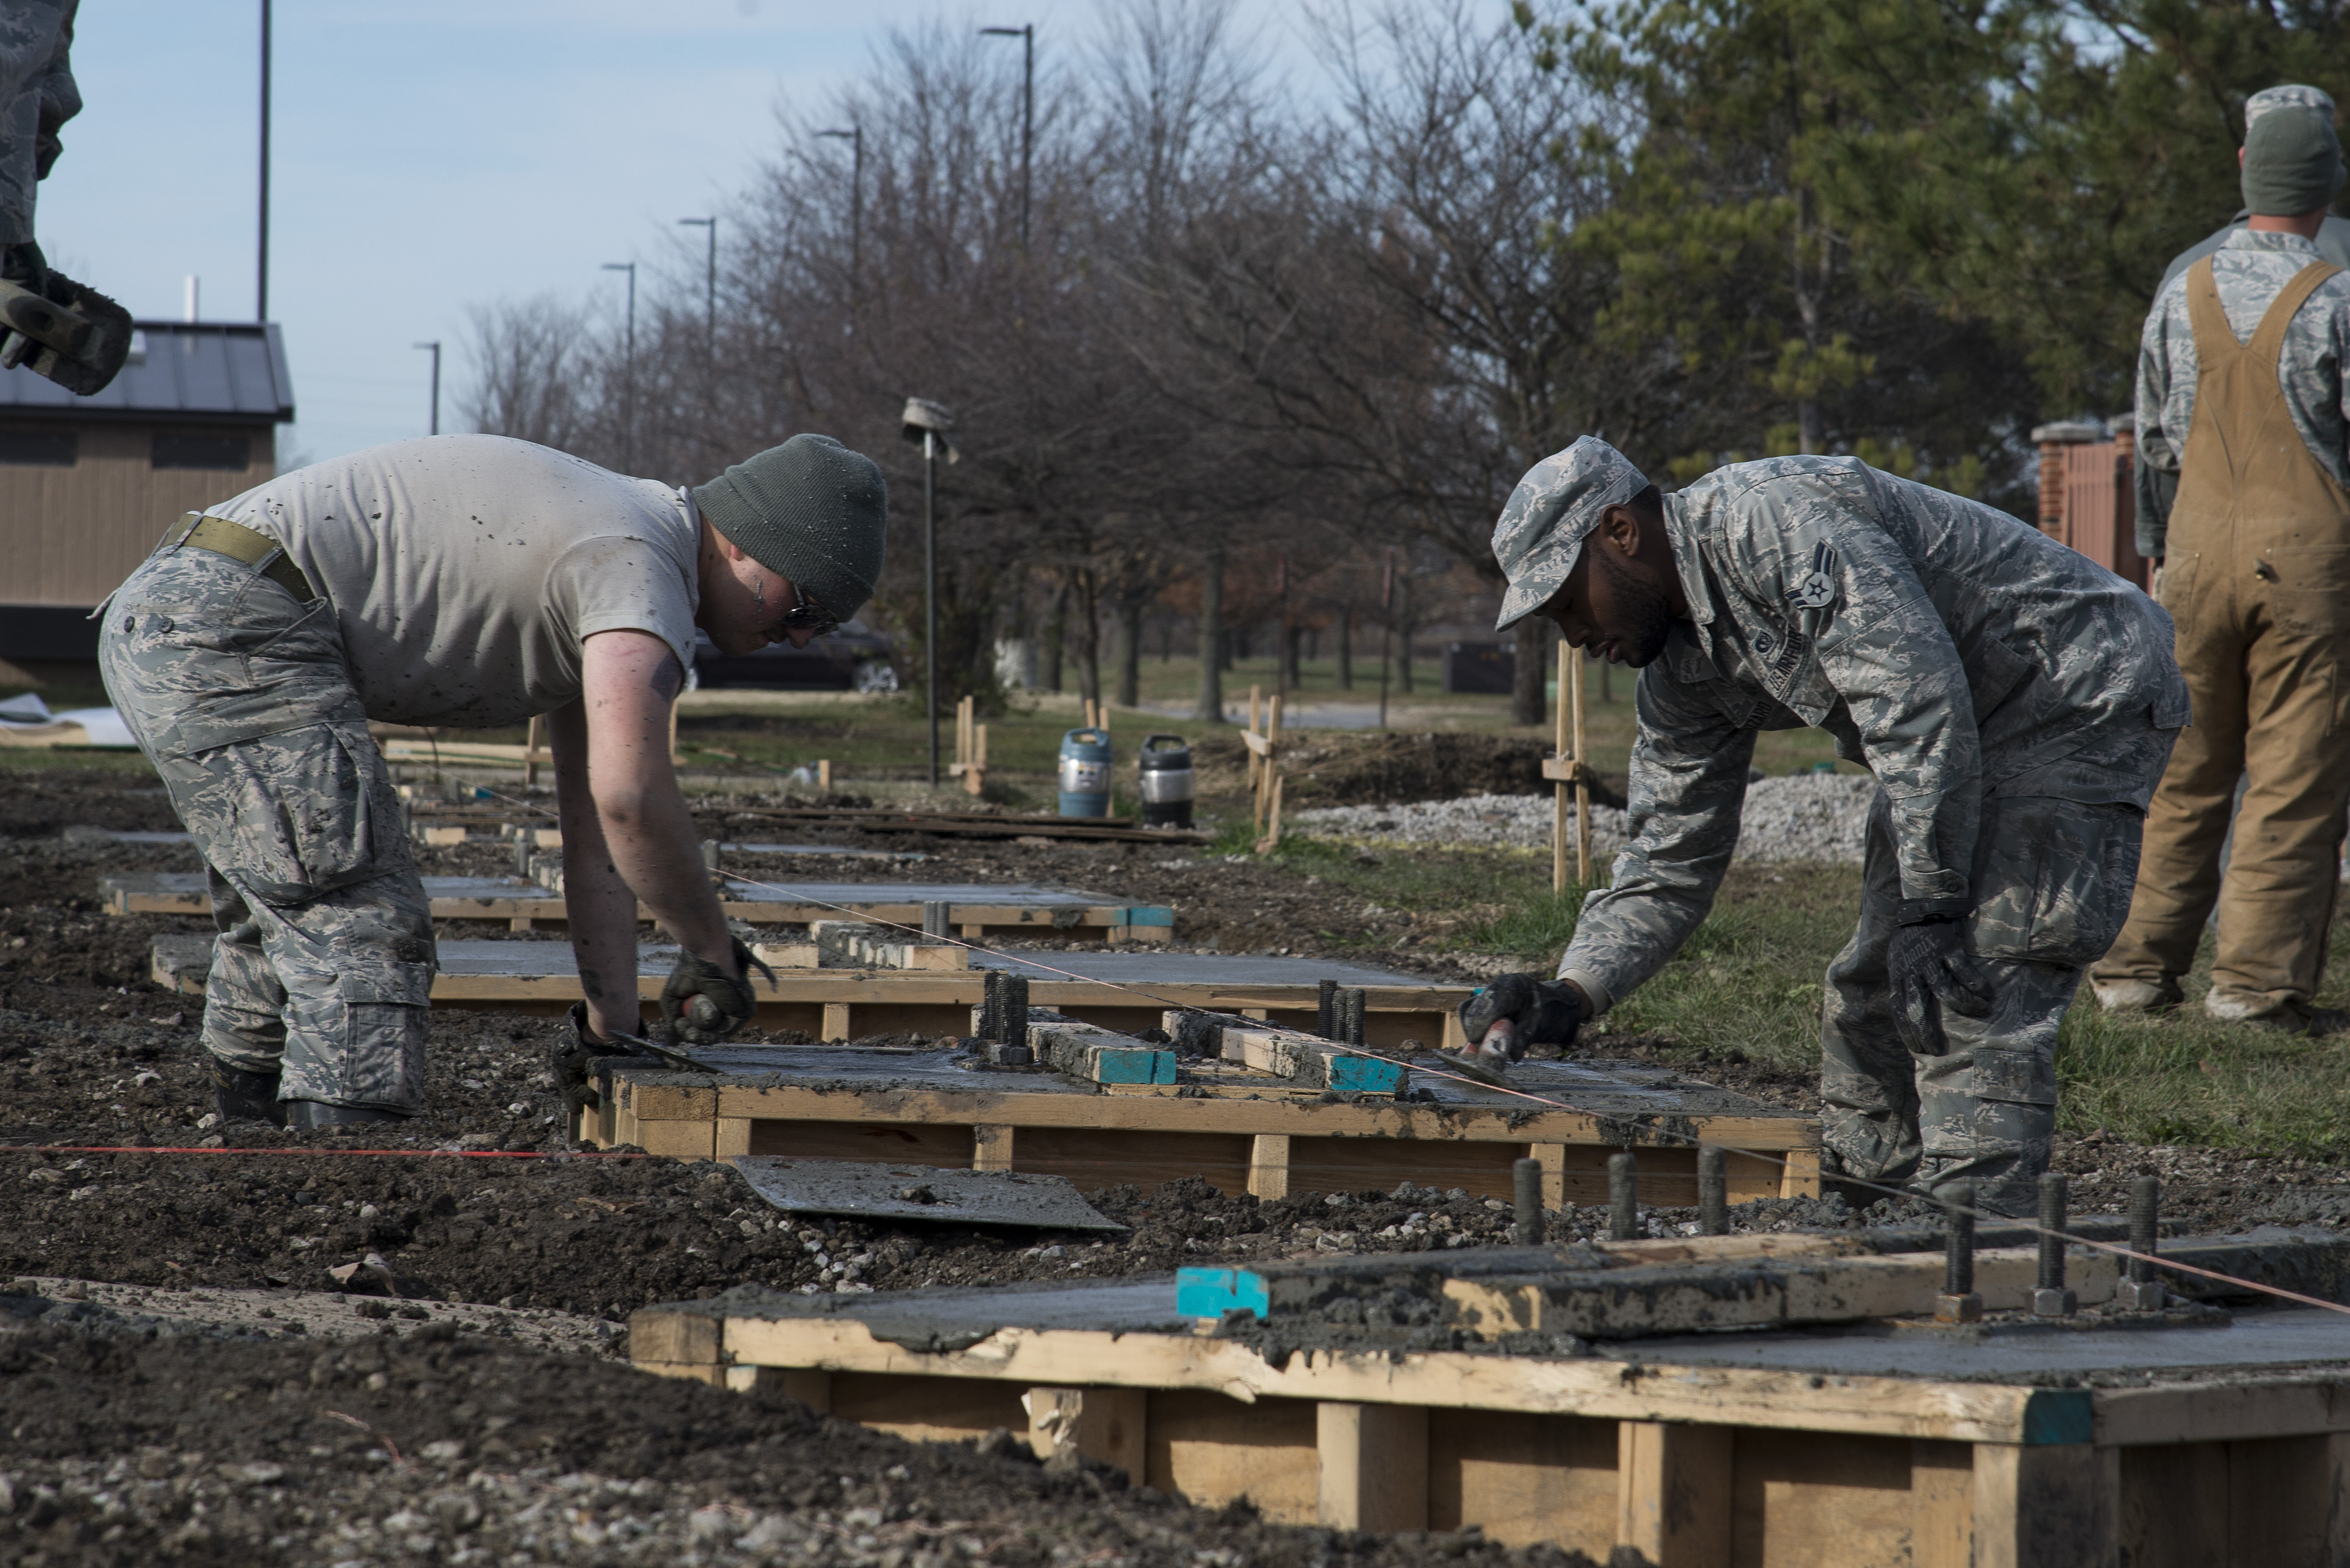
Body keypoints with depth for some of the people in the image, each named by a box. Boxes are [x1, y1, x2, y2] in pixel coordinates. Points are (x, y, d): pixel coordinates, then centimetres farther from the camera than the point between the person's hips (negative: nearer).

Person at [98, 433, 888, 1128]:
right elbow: (628, 794, -26)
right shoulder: (639, 563, -12)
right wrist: (712, 952, -12)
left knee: (286, 918, 24)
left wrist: (611, 1023, 18)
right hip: (231, 630, -11)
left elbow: (593, 823, 22)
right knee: (363, 929, -14)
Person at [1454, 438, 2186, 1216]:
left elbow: (1920, 701, -30)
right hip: (1975, 735, 10)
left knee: (1975, 997, -19)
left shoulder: (1774, 520, -26)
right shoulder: (1681, 671, 5)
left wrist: (1933, 910, -28)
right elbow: (1671, 863, 10)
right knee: (1869, 996, 12)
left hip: (2082, 694, -10)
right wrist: (1570, 995, -6)